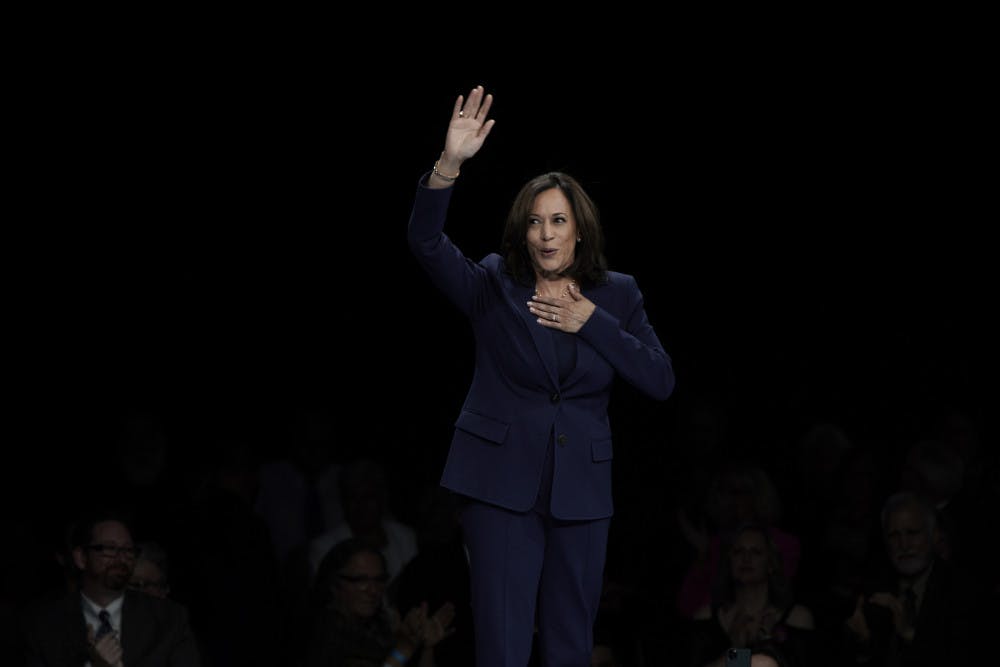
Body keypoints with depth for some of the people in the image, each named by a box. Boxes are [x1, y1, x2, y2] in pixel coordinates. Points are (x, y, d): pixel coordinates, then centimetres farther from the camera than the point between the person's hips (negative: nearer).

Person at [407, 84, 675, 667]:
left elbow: (661, 382, -1)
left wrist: (593, 324, -10)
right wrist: (449, 164, -29)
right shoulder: (495, 287, 2)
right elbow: (427, 242, -14)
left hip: (582, 487, 2)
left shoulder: (617, 296, 7)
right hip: (503, 482, -2)